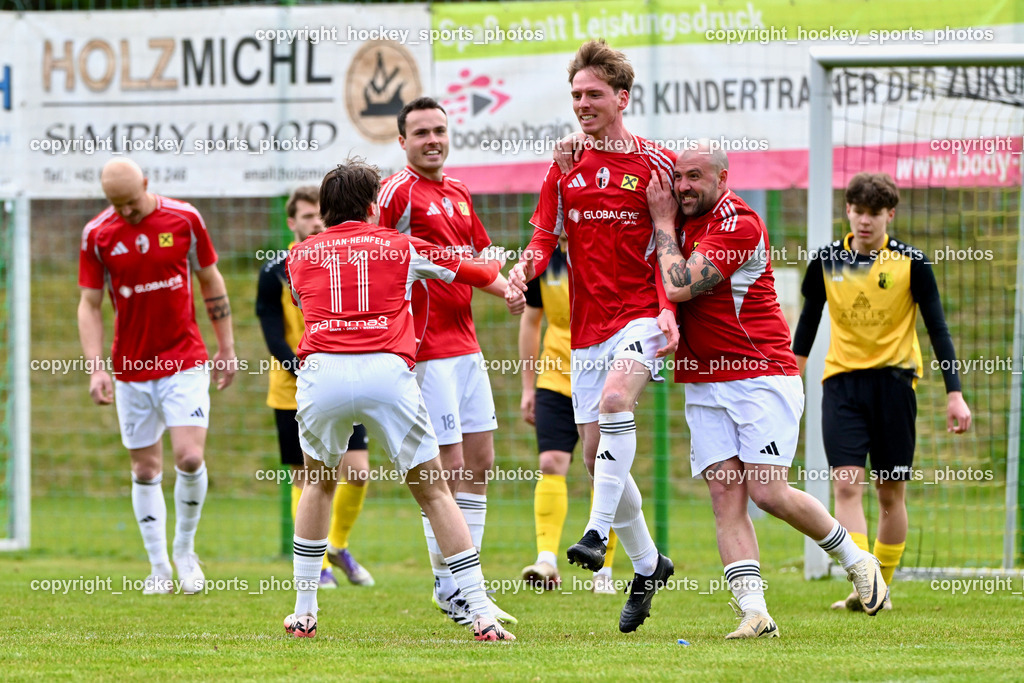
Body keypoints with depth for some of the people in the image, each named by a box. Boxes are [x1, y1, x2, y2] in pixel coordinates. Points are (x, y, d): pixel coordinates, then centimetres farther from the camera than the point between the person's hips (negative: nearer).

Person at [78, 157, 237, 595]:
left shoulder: (184, 219, -5)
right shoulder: (97, 234, -4)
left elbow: (211, 281, 7)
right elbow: (89, 304, 1)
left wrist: (226, 347, 7)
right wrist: (95, 368, -9)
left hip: (184, 361, -1)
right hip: (131, 368, 1)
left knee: (189, 457, -14)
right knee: (146, 469, 4)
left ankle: (185, 548, 9)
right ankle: (159, 569, 14)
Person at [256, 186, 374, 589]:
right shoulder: (275, 272, -4)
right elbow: (274, 339, -8)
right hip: (293, 393, -2)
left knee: (358, 472, -7)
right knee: (305, 480, 0)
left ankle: (338, 545, 18)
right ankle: (317, 565, 13)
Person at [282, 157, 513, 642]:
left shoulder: (301, 254, 21)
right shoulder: (400, 247, 19)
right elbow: (479, 273, 33)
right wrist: (498, 266, 57)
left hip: (322, 370, 1)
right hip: (387, 370, -1)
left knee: (318, 483, 26)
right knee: (433, 490, 9)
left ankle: (303, 613, 24)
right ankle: (482, 615, 1)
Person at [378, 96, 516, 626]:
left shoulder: (458, 192, 16)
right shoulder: (399, 190, -9)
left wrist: (509, 288, 6)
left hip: (466, 346, 8)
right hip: (428, 352, -8)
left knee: (479, 463, 9)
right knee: (448, 469, -7)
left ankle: (466, 579, 16)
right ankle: (448, 588, 1)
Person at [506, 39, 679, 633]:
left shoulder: (655, 165, -1)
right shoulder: (565, 167, 11)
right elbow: (546, 236, 9)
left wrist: (668, 311, -15)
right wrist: (524, 271, -14)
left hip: (641, 316, -5)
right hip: (587, 327, 5)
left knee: (615, 397, -34)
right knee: (596, 455, 5)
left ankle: (598, 532, -37)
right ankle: (647, 564, 21)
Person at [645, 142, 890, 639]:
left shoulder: (738, 225, -14)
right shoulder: (687, 222, 10)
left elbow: (679, 286, -21)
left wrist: (663, 221, -10)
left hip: (761, 378, -7)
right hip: (704, 387, 7)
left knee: (768, 493, -11)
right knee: (726, 496, -6)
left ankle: (857, 561, 12)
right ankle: (754, 612, -11)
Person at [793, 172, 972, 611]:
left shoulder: (911, 263, -3)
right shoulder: (826, 261, 4)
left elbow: (938, 330, 0)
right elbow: (808, 322, 17)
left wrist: (954, 394, -5)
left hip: (893, 380, -1)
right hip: (841, 379, 1)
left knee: (891, 493, 4)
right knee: (846, 484, -15)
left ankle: (882, 586, 20)